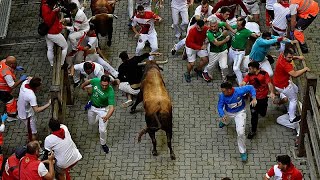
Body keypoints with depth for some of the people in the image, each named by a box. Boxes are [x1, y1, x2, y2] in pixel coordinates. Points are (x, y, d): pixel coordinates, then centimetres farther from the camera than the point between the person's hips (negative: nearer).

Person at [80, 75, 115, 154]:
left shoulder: (110, 92, -36)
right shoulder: (96, 81, -26)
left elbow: (112, 107, -41)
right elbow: (88, 81, 0)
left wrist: (107, 116, -59)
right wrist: (83, 85, 21)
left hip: (102, 109, -4)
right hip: (92, 106, 4)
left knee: (102, 130, -4)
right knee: (91, 123, 26)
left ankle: (103, 144, 26)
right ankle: (98, 118, 62)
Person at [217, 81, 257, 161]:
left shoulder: (239, 91, -35)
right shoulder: (222, 96, -30)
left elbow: (250, 88, -20)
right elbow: (220, 106, -20)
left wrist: (254, 98, -32)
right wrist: (223, 116, -39)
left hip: (240, 112, -3)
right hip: (227, 112, 3)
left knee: (240, 132, -15)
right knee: (224, 120, 36)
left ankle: (243, 152, 5)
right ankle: (224, 122, 79)